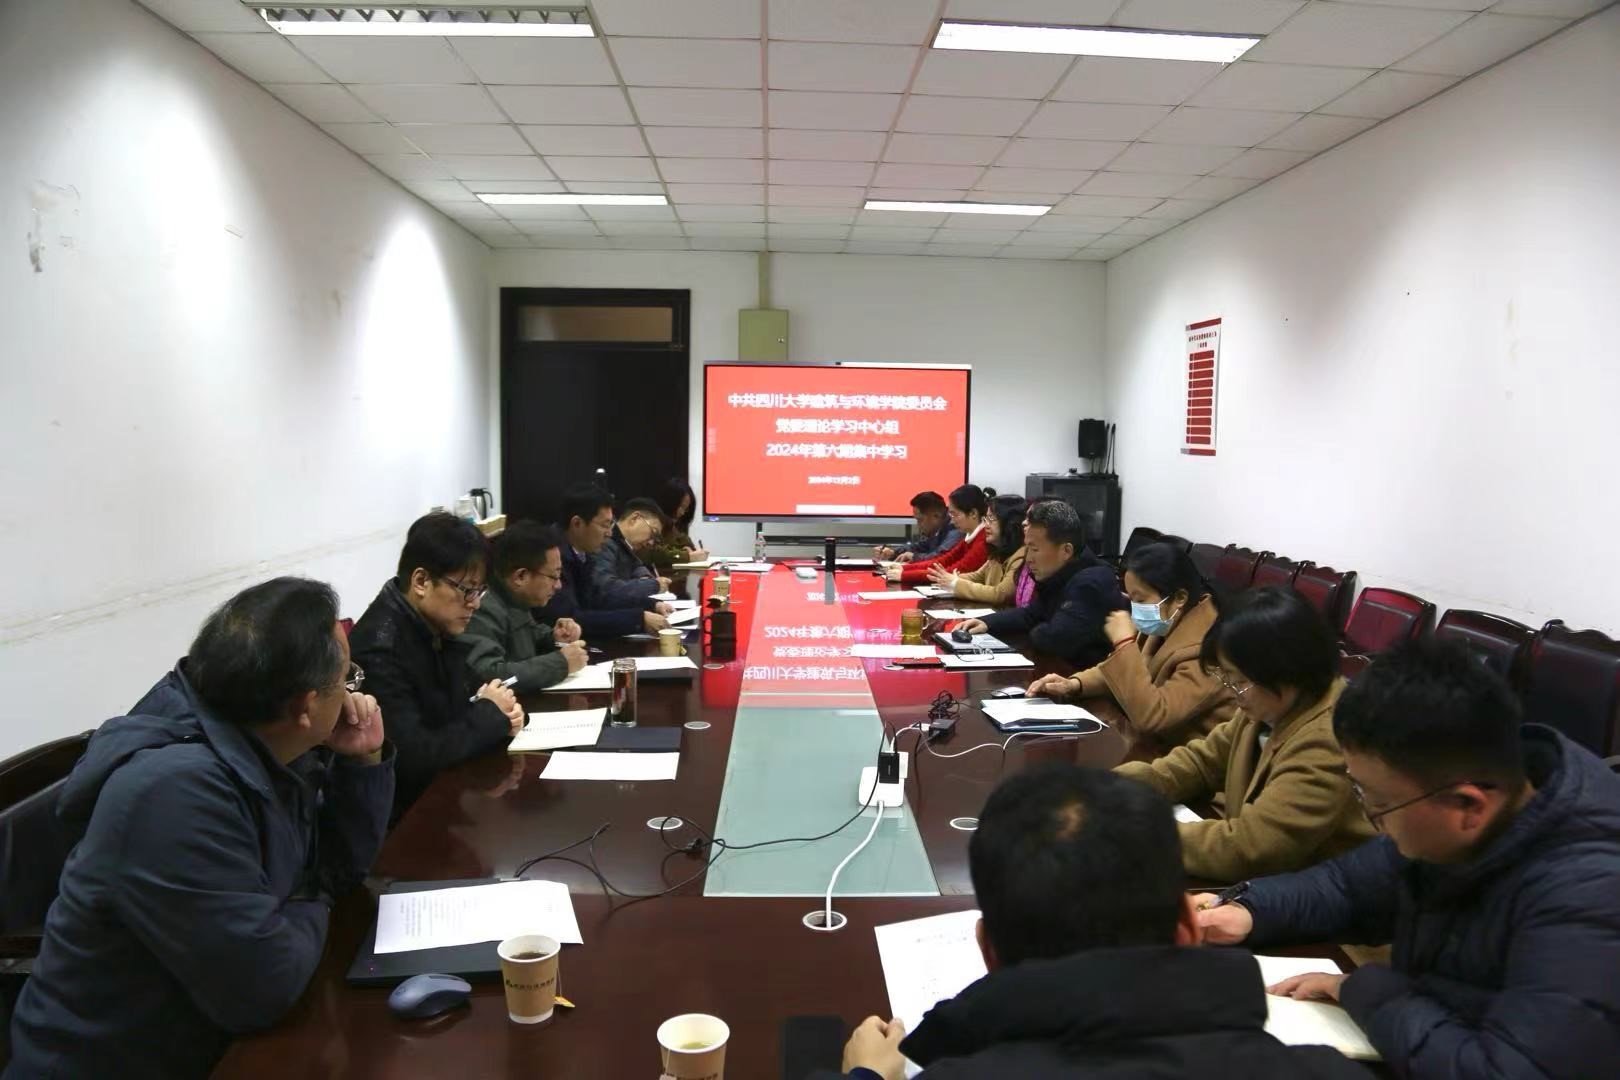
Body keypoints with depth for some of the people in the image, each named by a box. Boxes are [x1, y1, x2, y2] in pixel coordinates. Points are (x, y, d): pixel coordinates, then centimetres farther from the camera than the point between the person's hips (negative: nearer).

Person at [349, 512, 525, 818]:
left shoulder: (441, 627, 1)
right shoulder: (380, 648, -24)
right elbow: (413, 758, -29)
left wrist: (500, 714, -7)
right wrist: (490, 713, -16)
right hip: (407, 812, -7)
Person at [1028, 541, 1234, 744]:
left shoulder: (1204, 649, -26)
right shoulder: (1165, 626, 1)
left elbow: (1150, 717, -33)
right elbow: (1126, 669, 14)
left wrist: (1124, 642, -27)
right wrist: (1074, 684, -5)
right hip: (1156, 742, 8)